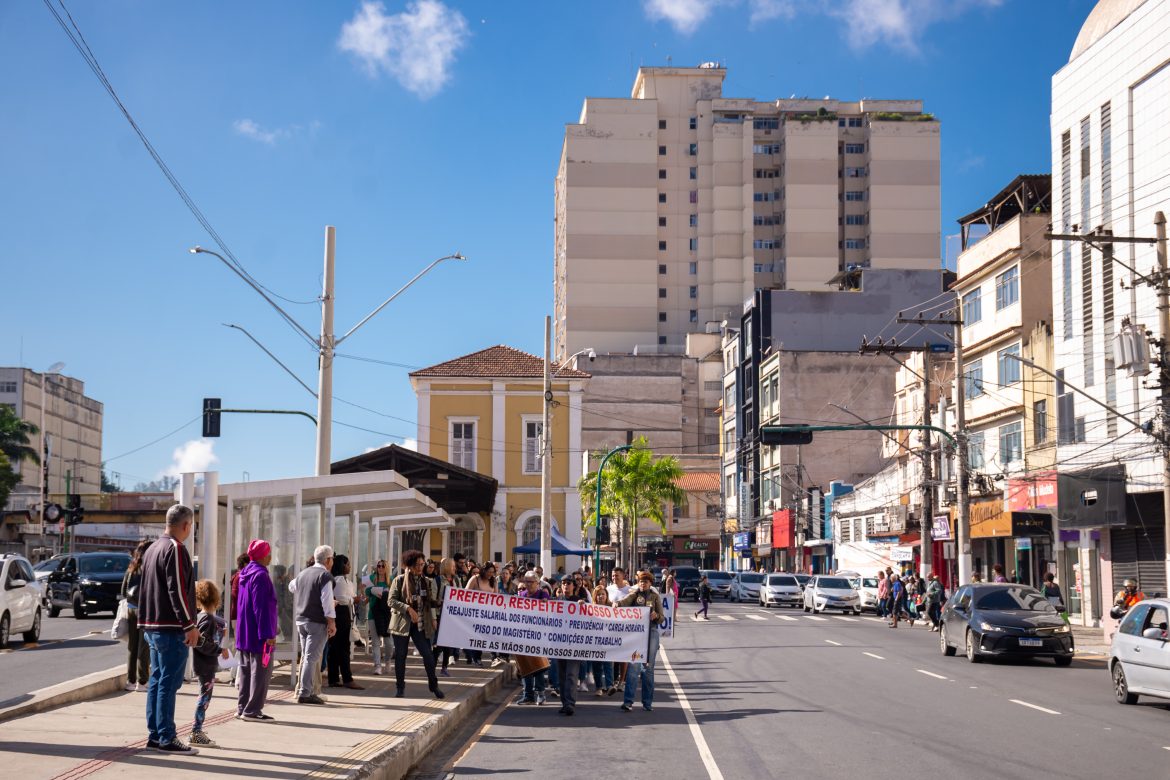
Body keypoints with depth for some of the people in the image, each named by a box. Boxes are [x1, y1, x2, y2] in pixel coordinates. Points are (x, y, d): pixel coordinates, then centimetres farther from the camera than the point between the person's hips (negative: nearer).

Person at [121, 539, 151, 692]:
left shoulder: (131, 568, 7)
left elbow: (123, 591, 10)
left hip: (131, 609, 6)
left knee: (132, 647, 13)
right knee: (144, 648, 0)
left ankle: (130, 680, 16)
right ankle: (141, 682, 1)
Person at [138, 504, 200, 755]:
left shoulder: (153, 549, 18)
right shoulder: (175, 549, -13)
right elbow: (178, 590, -19)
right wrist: (190, 625, -18)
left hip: (152, 626, 10)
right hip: (172, 627, -10)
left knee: (157, 680, 13)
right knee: (169, 682, -8)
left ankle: (154, 734, 16)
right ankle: (166, 738, -8)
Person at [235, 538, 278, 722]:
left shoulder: (245, 573, 12)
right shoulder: (260, 576, -18)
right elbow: (261, 607, -22)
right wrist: (268, 634, -21)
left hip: (245, 635, 10)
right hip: (258, 636, -10)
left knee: (246, 671, 14)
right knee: (261, 671, -3)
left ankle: (242, 707, 19)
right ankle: (252, 710, -3)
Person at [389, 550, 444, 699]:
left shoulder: (427, 582, 8)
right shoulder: (399, 580, -2)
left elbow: (432, 602, 13)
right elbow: (392, 600, -8)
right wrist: (408, 609, -19)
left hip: (421, 624, 2)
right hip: (402, 622, -2)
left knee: (428, 654, -4)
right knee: (400, 655, 4)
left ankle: (433, 685, 11)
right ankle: (400, 687, 16)